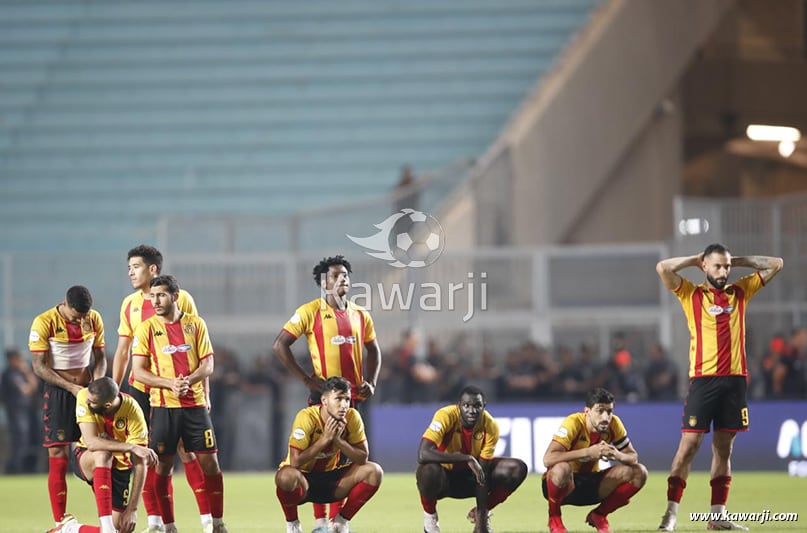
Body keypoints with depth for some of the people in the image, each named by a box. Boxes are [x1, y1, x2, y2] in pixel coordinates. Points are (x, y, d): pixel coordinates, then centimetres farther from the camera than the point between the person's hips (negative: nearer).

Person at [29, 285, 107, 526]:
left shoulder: (94, 319, 2)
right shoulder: (44, 323, -12)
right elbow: (39, 367, -12)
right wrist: (72, 387, -18)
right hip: (58, 392, -4)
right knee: (58, 458, -6)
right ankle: (60, 523, -3)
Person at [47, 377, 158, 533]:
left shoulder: (133, 413, -27)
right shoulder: (84, 396, -24)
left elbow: (140, 466, -23)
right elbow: (91, 442, -33)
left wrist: (132, 509, -26)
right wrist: (131, 447, -43)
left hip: (119, 467, 1)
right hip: (87, 460, -1)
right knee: (103, 454, -38)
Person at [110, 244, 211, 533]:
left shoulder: (182, 298, -3)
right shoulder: (130, 304, 9)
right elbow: (122, 351, 14)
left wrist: (204, 390, -5)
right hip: (140, 387, 4)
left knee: (187, 451, -5)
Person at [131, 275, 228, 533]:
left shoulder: (195, 324, 5)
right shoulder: (146, 328, 2)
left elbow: (207, 364, 2)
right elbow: (138, 371, -3)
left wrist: (188, 381, -17)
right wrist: (170, 383, -16)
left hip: (195, 404, 1)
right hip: (163, 405, -1)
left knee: (209, 461, -1)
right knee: (163, 466, -1)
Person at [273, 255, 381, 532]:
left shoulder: (359, 315, 11)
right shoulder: (310, 312, -5)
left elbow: (373, 350, 23)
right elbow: (279, 346, -7)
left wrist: (371, 382, 8)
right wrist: (306, 379, -10)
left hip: (353, 394, 5)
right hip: (323, 393, -5)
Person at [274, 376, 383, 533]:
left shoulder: (352, 417, -11)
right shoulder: (307, 417, -25)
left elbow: (363, 458, -11)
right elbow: (295, 461, -30)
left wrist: (338, 440, -25)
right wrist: (325, 438, -30)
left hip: (330, 476, 5)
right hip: (303, 477, -5)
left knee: (374, 472, -15)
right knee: (287, 476, -40)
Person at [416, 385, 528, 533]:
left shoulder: (490, 426, -18)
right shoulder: (446, 416, -28)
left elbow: (482, 475, -17)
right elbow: (422, 454, -42)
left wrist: (481, 517, -22)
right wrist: (467, 458, -45)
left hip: (469, 477, 3)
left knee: (518, 469, -16)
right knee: (428, 470, -40)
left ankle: (480, 514, 5)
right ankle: (429, 515, -7)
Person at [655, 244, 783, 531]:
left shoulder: (740, 292, 13)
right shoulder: (692, 294, 4)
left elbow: (775, 264, 17)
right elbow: (663, 268, -10)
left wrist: (737, 261, 12)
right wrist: (695, 259, 3)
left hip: (735, 378, 4)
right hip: (703, 378, -4)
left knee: (723, 448, 7)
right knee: (689, 445, -7)